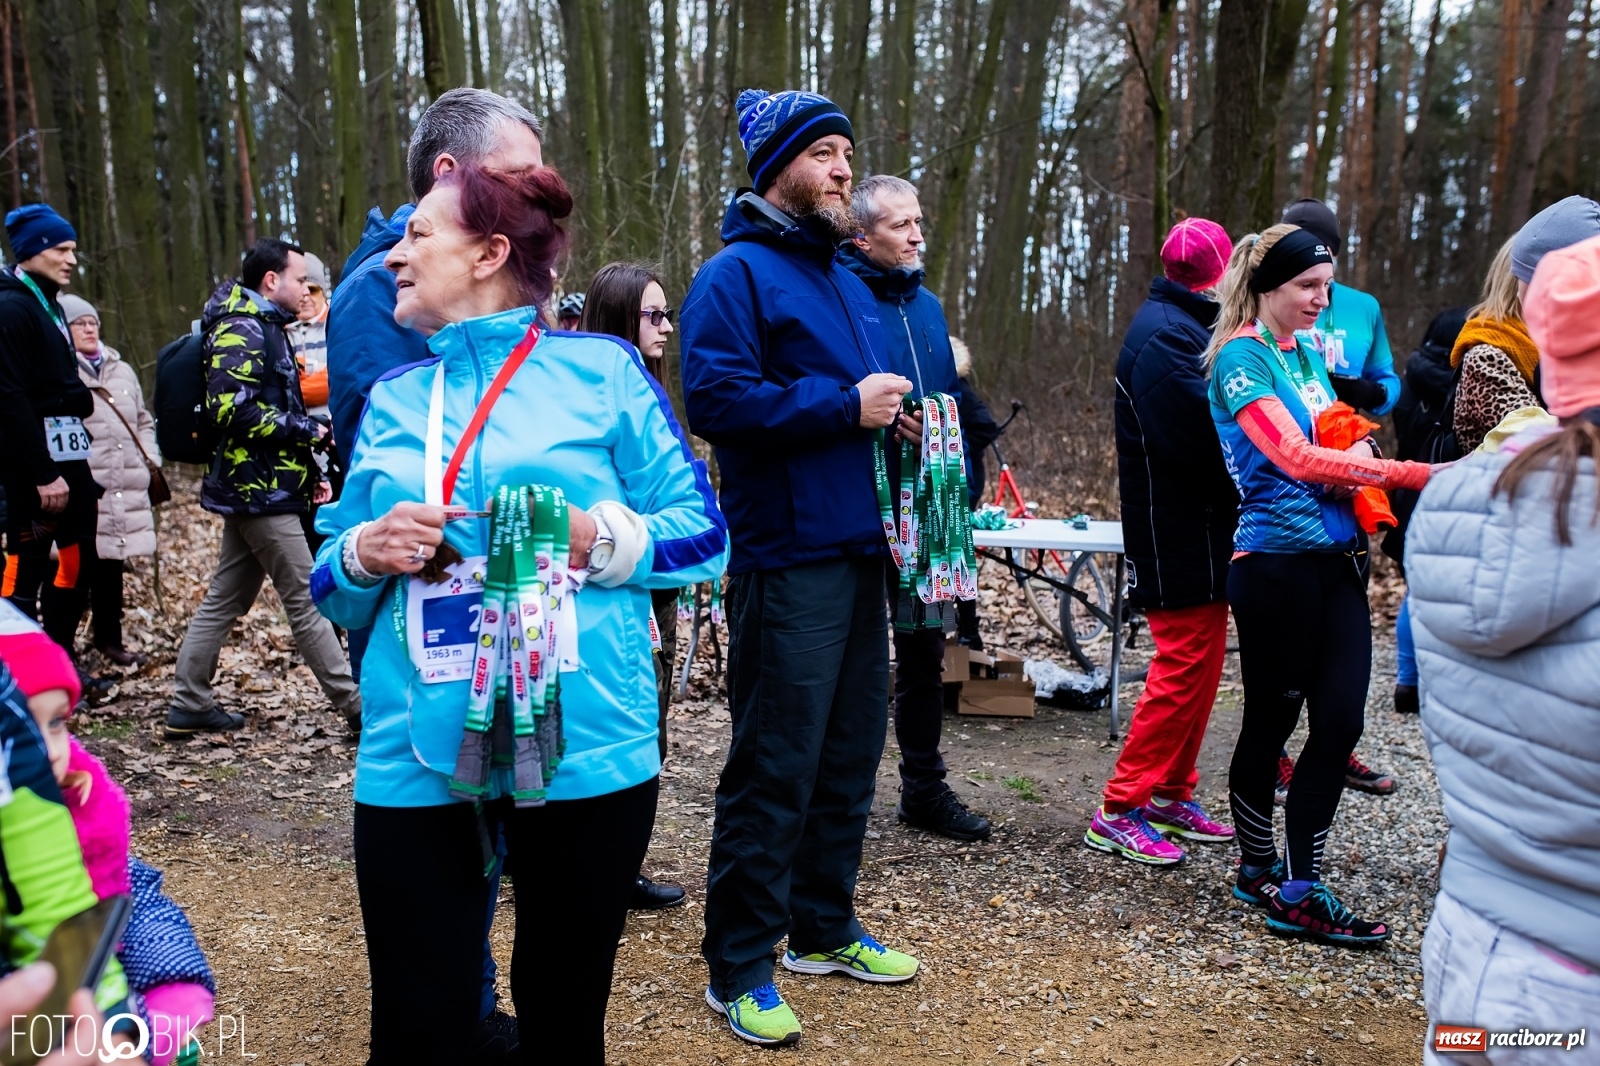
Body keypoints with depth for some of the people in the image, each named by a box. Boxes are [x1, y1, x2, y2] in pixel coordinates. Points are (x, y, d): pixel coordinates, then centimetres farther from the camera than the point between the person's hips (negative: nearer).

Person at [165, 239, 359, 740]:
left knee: (224, 599, 13)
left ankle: (189, 706, 21)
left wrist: (310, 471, 17)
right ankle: (355, 707, -1)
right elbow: (234, 408, -24)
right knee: (306, 601, -6)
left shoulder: (262, 328, 19)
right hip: (261, 491, -10)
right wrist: (310, 431, -15)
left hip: (255, 488, 10)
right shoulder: (242, 329, -13)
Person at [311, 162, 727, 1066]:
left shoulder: (601, 369, 2)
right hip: (417, 751, 3)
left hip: (583, 744, -2)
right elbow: (331, 587, 17)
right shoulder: (392, 398, 14)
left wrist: (595, 540, -16)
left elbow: (703, 533, 0)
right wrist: (366, 554, -5)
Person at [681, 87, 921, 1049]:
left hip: (860, 554, 9)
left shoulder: (848, 283, 20)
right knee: (775, 770, -3)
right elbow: (716, 396, -21)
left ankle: (824, 926, 32)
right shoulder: (738, 274, -7)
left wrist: (896, 417, 7)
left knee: (849, 756, 15)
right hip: (787, 563, -9)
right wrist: (847, 406, -17)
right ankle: (739, 966, 13)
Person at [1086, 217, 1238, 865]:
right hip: (1181, 537, -10)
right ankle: (1119, 812, 2)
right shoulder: (1166, 334, -16)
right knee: (1183, 670, -6)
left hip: (1202, 532, 10)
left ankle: (1172, 798, 26)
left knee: (1201, 667, 15)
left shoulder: (1188, 325, 17)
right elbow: (1199, 432, -25)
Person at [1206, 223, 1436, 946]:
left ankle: (1298, 891, 12)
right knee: (1271, 722, 6)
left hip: (1337, 560, 7)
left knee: (1341, 722, 2)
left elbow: (1341, 439, 21)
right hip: (1276, 562, -7)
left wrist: (1354, 461, -4)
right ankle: (1259, 869, 25)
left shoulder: (1307, 352, 16)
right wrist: (1415, 475, -23)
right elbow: (1293, 456, -20)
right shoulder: (1241, 356, -9)